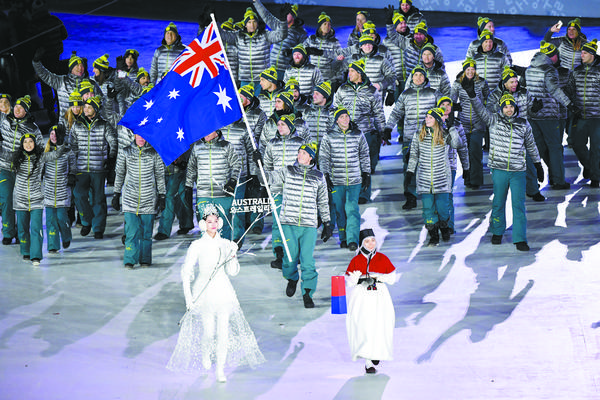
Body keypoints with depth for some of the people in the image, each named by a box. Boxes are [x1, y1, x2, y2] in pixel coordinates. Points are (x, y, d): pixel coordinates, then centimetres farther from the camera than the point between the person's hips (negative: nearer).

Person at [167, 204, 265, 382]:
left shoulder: (226, 244, 4)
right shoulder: (197, 246, -4)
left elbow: (232, 272, 2)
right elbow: (186, 272, -2)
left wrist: (232, 256, -16)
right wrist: (188, 297, -8)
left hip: (223, 290, 2)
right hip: (203, 292, -2)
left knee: (223, 330, -4)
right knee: (208, 331, -3)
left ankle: (220, 370, 3)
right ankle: (205, 355, 31)